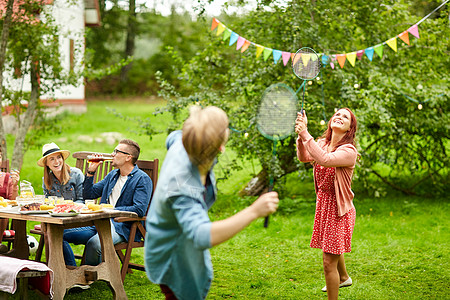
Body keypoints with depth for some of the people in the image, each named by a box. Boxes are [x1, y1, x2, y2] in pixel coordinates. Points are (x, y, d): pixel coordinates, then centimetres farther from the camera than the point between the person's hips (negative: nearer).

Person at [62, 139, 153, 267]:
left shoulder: (142, 179, -4)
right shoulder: (112, 175, 21)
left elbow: (139, 209, -16)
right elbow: (88, 195, 24)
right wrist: (90, 172, 11)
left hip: (122, 227, -8)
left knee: (94, 243, -37)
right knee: (62, 233, -10)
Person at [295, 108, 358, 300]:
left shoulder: (349, 151, -21)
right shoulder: (323, 143, -1)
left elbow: (325, 159, -39)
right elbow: (304, 157, -19)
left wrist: (306, 134, -41)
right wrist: (301, 135, -36)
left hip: (339, 207, -8)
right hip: (323, 203, 8)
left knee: (329, 262, -8)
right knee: (332, 247, 32)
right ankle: (344, 277, 60)